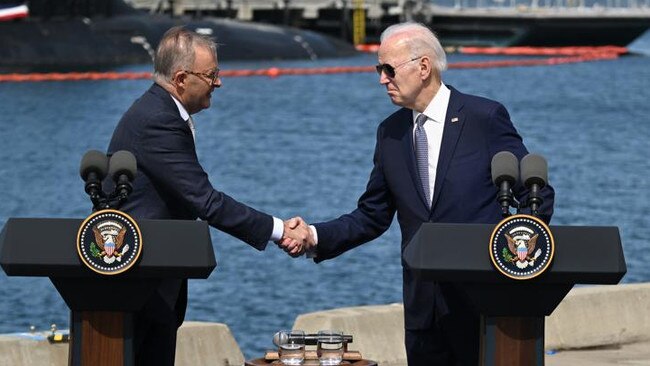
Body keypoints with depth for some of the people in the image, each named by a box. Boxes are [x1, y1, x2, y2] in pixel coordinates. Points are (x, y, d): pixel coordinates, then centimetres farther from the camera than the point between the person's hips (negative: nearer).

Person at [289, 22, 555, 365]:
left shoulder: (485, 117, -6)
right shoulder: (390, 132, 9)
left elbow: (538, 195, -2)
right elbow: (372, 217, 12)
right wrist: (316, 236, -3)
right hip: (422, 306, 5)